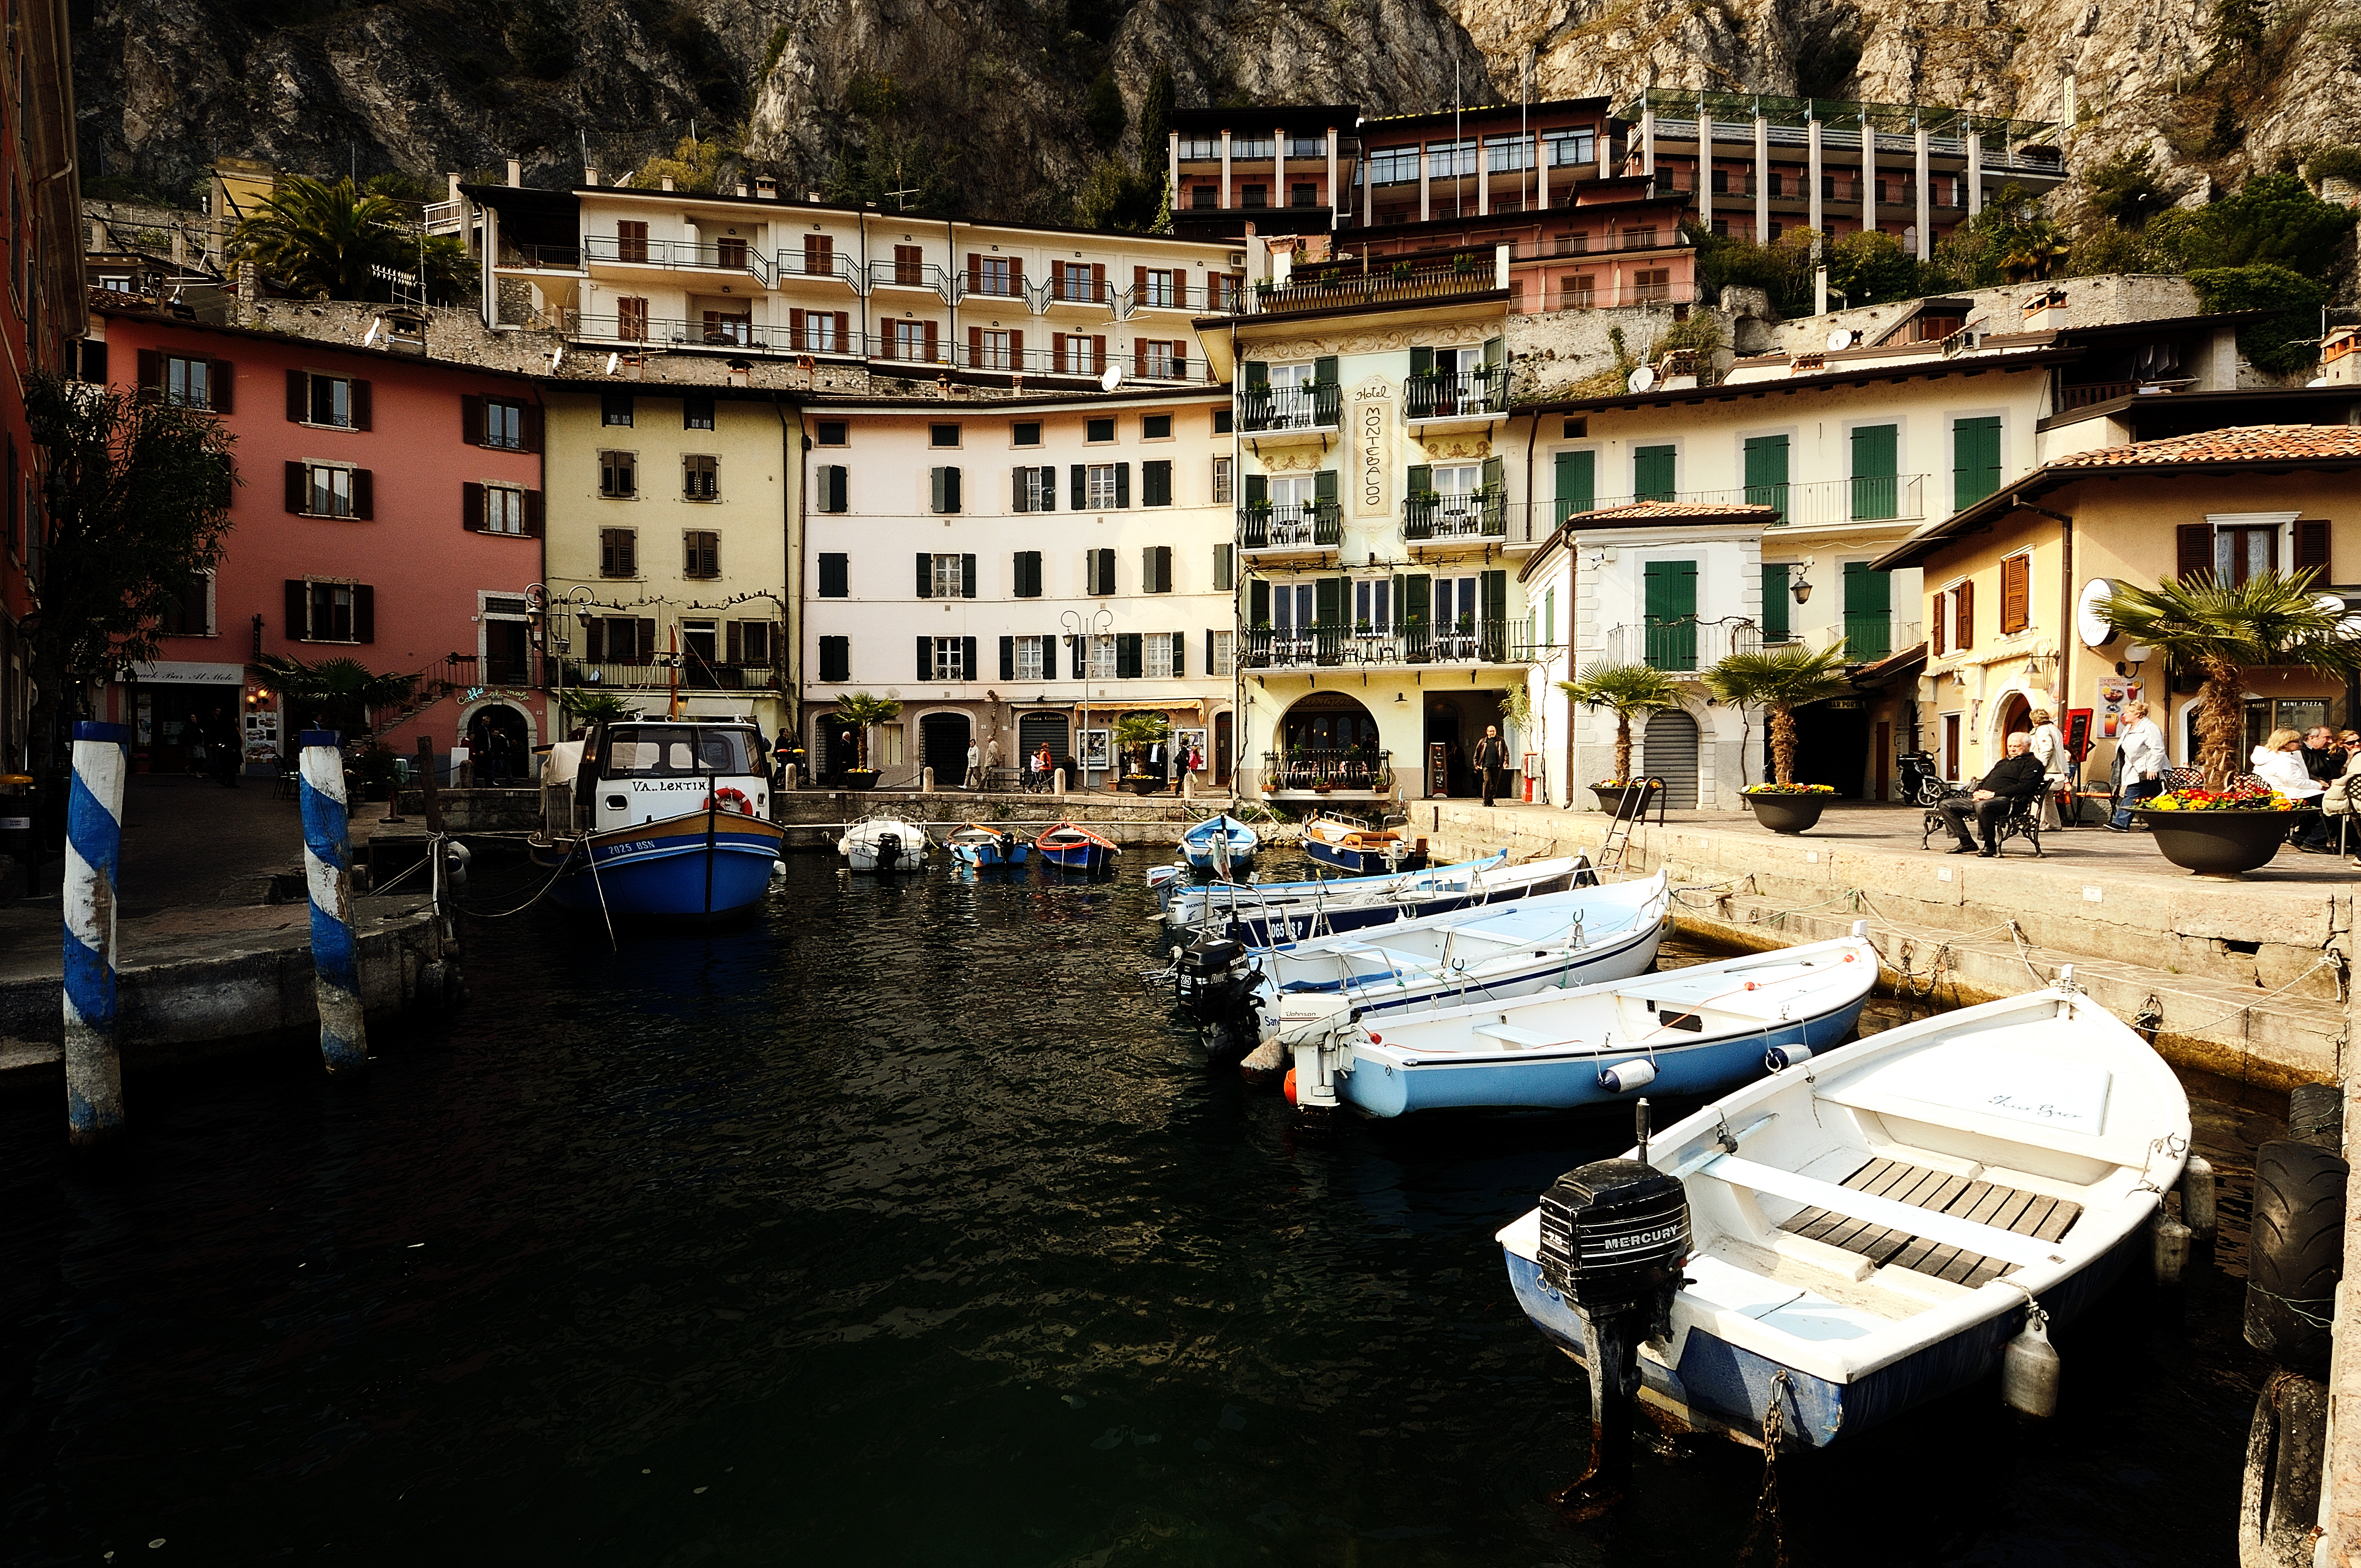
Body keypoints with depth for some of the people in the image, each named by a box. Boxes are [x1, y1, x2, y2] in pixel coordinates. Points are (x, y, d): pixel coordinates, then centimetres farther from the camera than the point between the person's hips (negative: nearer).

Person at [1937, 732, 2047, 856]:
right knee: (1946, 805, -4)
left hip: (2007, 800, -9)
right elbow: (1986, 780, 30)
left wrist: (1994, 794, -18)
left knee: (1982, 805, -42)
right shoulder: (2003, 762, 31)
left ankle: (1990, 845, -25)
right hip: (1982, 798, 9)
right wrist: (1977, 792, 4)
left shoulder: (2033, 763, 4)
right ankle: (1966, 842, -4)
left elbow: (2025, 787, -12)